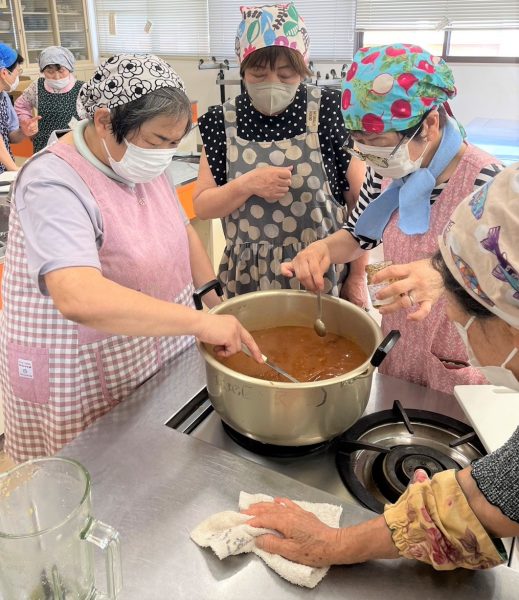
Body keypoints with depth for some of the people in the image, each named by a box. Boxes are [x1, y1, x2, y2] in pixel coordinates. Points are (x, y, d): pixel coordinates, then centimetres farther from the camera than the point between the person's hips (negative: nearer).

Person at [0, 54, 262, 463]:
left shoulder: (139, 163, 0)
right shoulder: (53, 184, -25)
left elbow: (182, 233, 12)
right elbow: (78, 297, -41)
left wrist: (221, 311, 4)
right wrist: (201, 322, -41)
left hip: (160, 359, 7)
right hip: (84, 387, -7)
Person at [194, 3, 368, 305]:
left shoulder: (328, 111, -8)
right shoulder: (223, 122, -3)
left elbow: (360, 198, -4)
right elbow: (202, 206, 0)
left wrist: (358, 277, -4)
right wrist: (247, 185, -19)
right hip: (249, 276, 2)